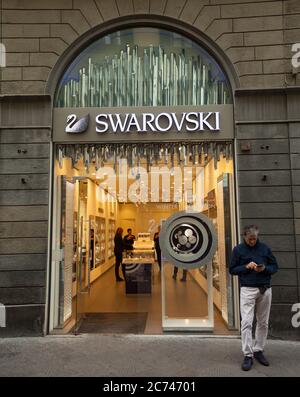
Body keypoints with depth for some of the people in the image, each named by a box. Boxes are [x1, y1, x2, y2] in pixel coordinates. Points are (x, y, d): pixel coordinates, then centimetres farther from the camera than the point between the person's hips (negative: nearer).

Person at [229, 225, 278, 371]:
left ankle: (258, 350, 24)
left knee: (263, 323, 10)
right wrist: (246, 267, -14)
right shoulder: (238, 250, 0)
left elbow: (274, 266, 10)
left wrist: (265, 269, -12)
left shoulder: (264, 248, 5)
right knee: (246, 323, -7)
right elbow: (232, 269, 3)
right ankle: (248, 355, 0)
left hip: (265, 289, 3)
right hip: (248, 290, -2)